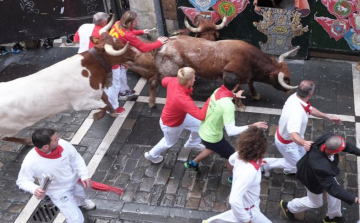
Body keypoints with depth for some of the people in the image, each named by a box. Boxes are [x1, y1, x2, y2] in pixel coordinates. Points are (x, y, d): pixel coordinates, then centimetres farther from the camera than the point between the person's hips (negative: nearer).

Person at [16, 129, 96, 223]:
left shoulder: (63, 144, -29)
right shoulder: (30, 162, -35)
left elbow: (77, 160, -12)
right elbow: (22, 181, -20)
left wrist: (84, 175, -23)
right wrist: (34, 189, -39)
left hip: (75, 181, 4)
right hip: (59, 192, -4)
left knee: (81, 197, 36)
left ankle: (80, 202, 75)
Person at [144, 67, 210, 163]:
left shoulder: (173, 81, -27)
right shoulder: (183, 100, -49)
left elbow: (164, 81, 0)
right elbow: (201, 116, -51)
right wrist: (210, 101, -46)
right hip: (171, 124, -7)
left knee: (200, 125, 19)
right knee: (169, 142, 26)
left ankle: (192, 143, 52)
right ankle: (152, 155, 57)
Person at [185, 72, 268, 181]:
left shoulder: (217, 91, -12)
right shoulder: (228, 105, -36)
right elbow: (231, 131, -39)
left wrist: (234, 95, 30)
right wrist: (252, 126, -39)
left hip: (204, 131, 8)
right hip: (213, 136, -8)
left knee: (212, 148, 38)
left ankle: (193, 163, 55)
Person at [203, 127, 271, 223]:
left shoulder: (240, 154, -19)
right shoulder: (249, 172, -42)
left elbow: (231, 160, 7)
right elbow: (234, 200, -43)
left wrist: (256, 163, 8)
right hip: (248, 210, -8)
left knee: (236, 214, 37)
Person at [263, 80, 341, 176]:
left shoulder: (296, 97, -16)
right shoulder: (297, 112, -45)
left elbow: (310, 109, 4)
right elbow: (293, 135, -55)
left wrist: (328, 117, 2)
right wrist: (304, 143, -75)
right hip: (287, 142, -8)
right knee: (297, 165, 15)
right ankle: (267, 163, 26)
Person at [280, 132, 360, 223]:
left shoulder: (328, 138, -35)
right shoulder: (321, 167, -50)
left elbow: (346, 145, -11)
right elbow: (332, 187, -39)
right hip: (313, 181, -6)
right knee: (315, 202, 23)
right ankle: (288, 206, 46)